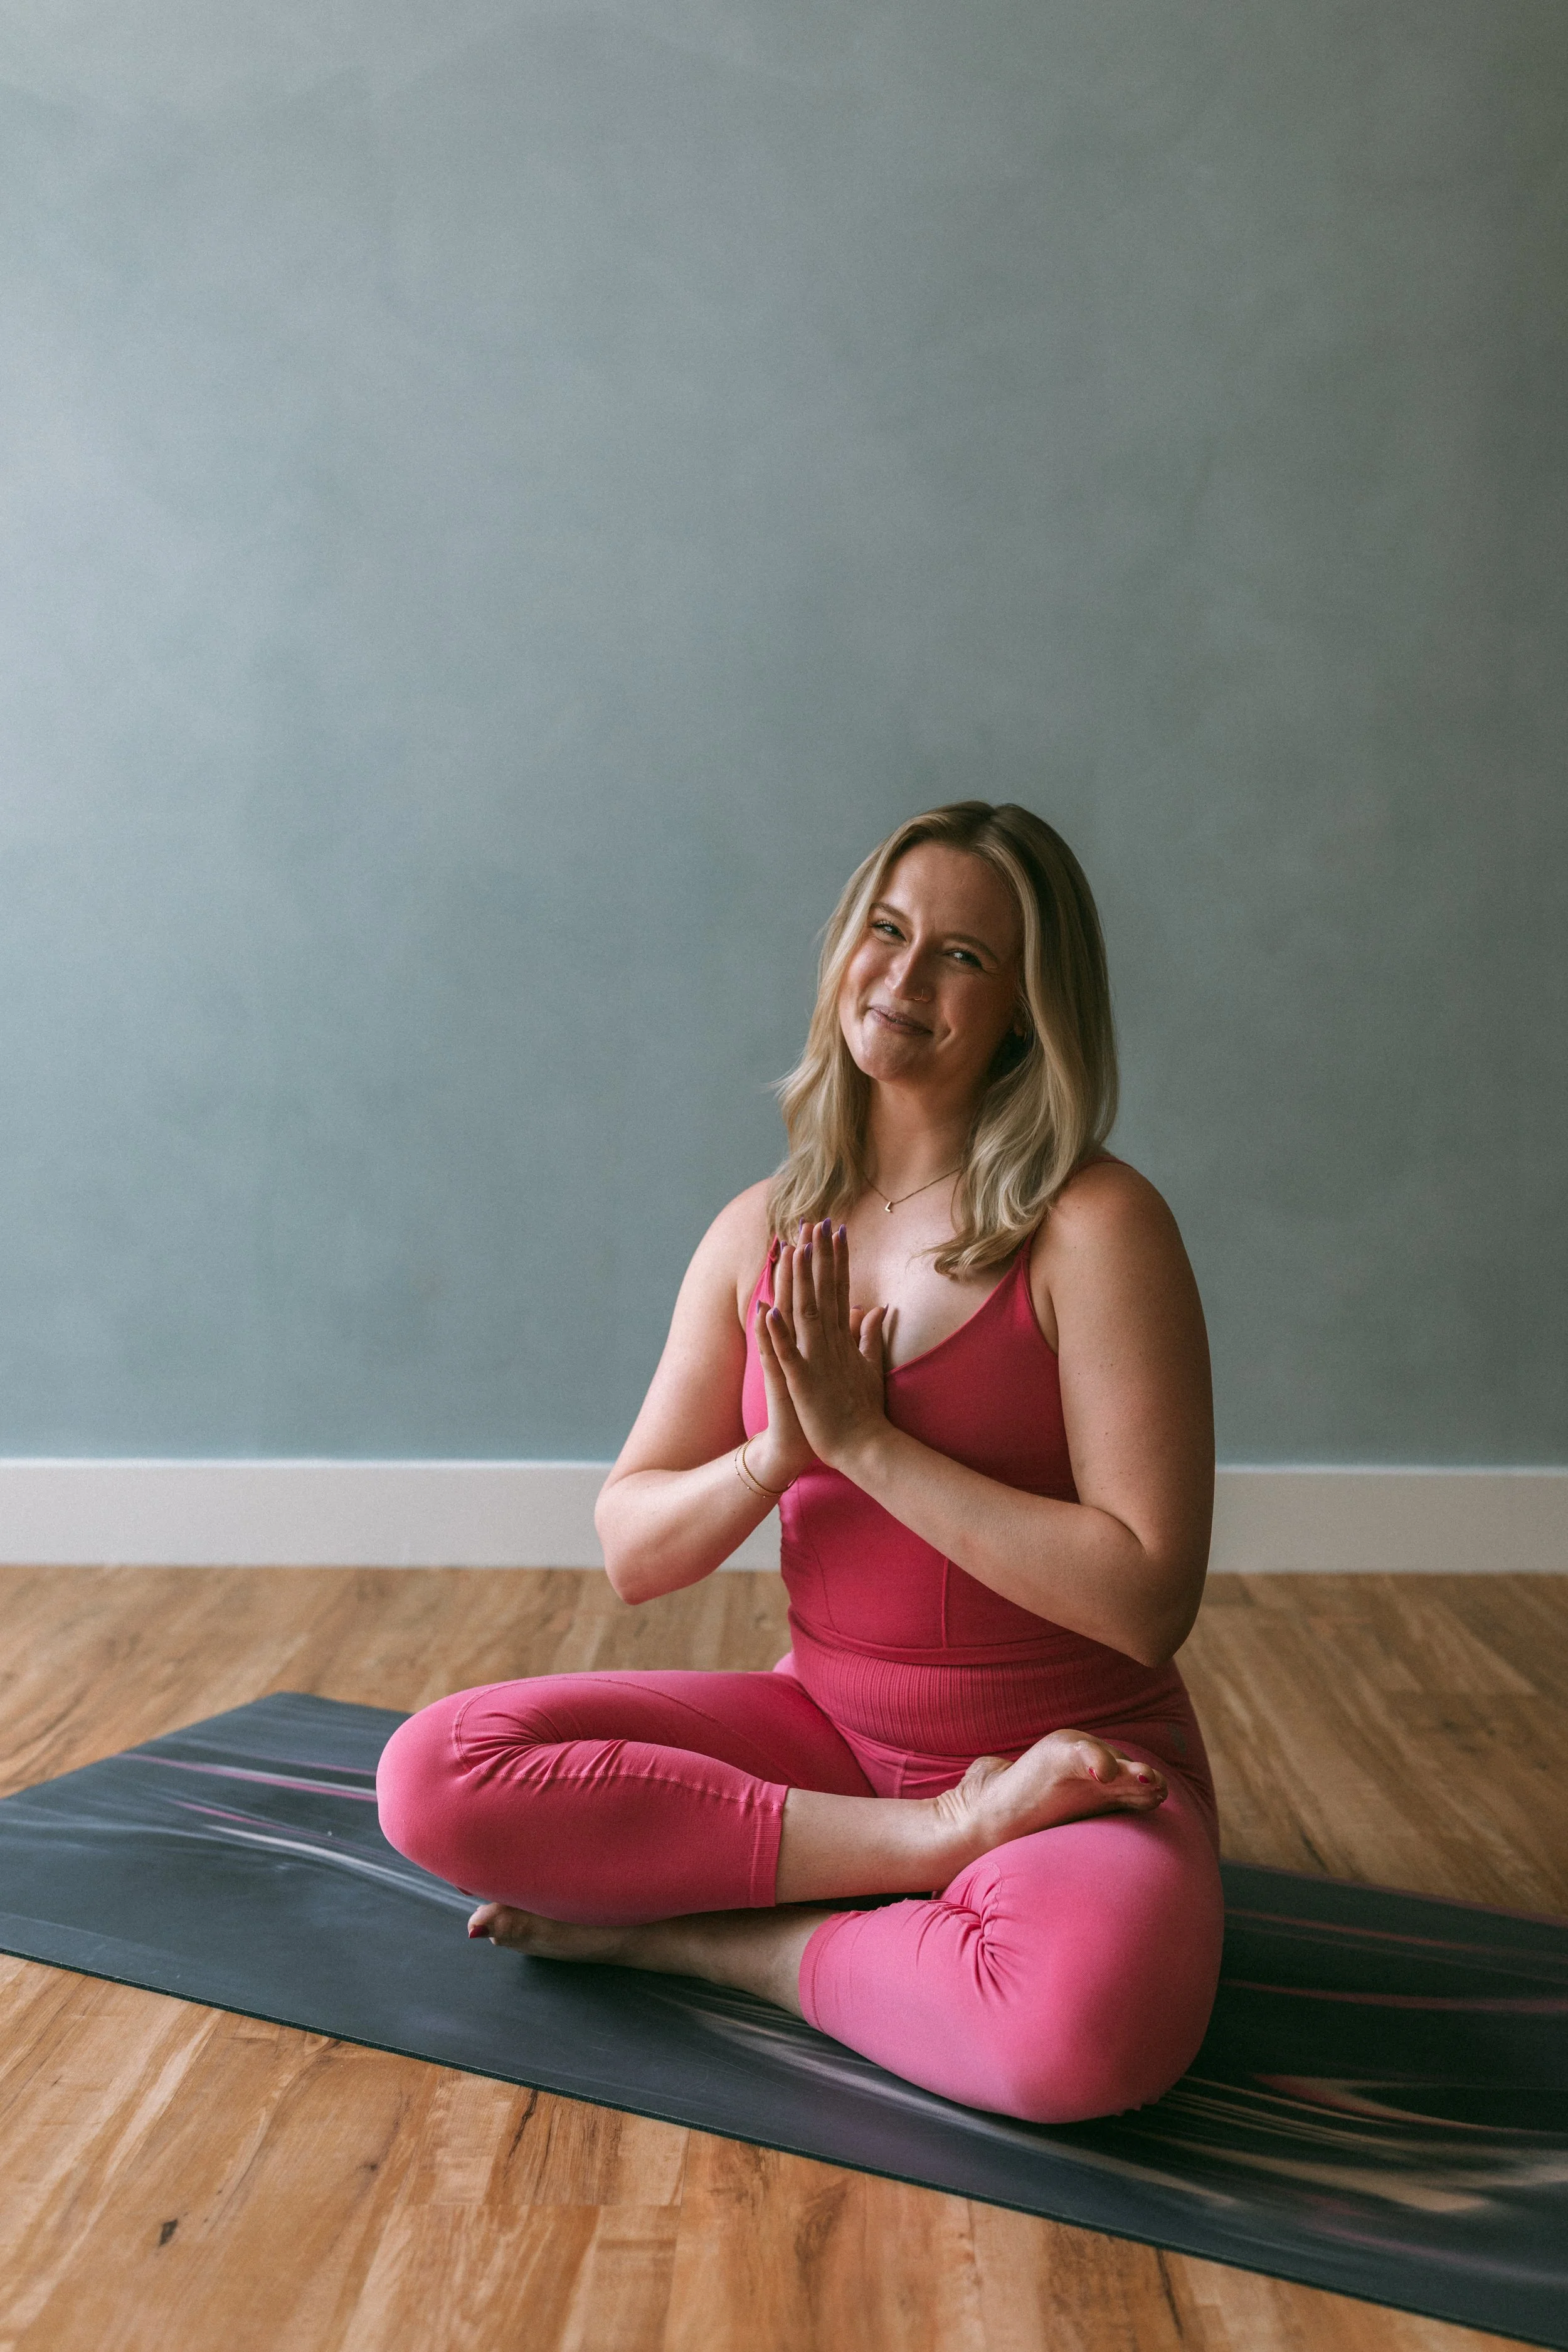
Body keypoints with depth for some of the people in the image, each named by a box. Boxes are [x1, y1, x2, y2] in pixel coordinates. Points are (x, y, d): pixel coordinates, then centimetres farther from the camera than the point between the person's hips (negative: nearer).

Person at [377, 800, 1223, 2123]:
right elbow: (632, 1557, 4)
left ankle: (693, 1935, -10)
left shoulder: (1093, 1226, -13)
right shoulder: (764, 1234, 2)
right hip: (829, 1728, 4)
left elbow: (1146, 1599, -19)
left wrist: (867, 1440, -19)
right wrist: (774, 1458, -17)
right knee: (436, 1772, -13)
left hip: (1078, 1765, -4)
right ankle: (933, 1842, -13)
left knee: (1082, 2023, -37)